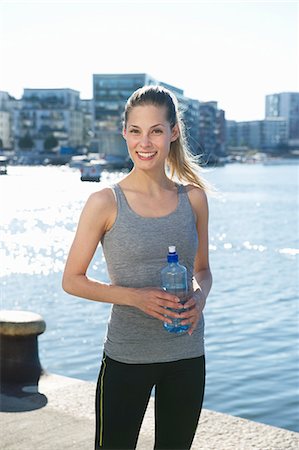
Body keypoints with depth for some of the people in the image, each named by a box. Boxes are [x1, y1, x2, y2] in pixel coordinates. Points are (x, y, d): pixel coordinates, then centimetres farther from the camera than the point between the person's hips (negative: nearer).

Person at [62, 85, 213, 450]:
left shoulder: (194, 197, 0)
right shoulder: (106, 202, -10)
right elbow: (72, 280, -5)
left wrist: (200, 295, -10)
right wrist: (135, 296, -18)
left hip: (187, 355, 4)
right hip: (126, 355, -3)